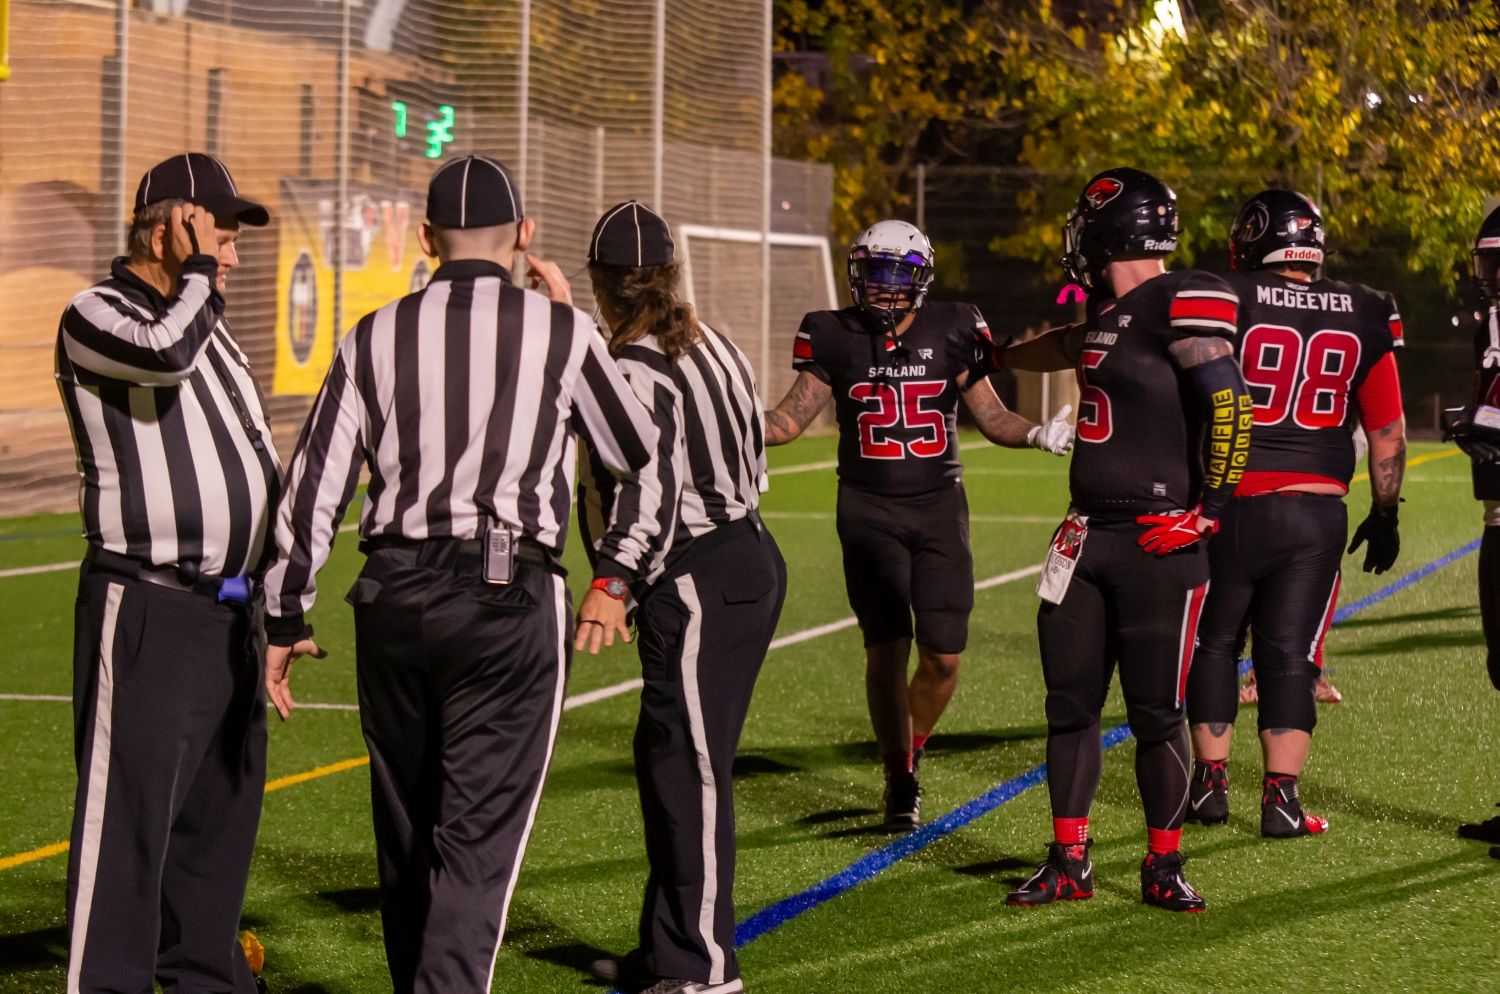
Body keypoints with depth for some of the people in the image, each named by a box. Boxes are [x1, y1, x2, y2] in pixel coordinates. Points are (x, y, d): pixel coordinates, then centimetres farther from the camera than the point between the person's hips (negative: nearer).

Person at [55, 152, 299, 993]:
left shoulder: (206, 321, 18)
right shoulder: (97, 316, -7)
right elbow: (166, 354, -31)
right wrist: (195, 269, -13)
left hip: (230, 609, 9)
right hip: (147, 612, -9)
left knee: (221, 812, 14)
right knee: (127, 817, -9)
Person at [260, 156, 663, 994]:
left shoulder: (376, 338, 8)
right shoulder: (560, 334, 2)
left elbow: (315, 486, 6)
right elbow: (648, 463, 12)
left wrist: (283, 621, 13)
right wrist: (615, 579, 25)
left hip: (392, 600, 3)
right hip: (510, 605, -3)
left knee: (406, 836, 15)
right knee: (479, 838, -5)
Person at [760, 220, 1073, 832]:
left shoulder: (951, 334, -1)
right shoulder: (835, 339, 0)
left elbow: (989, 415, 4)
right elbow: (791, 418, 3)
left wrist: (1039, 435, -14)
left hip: (939, 508, 1)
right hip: (869, 511, 0)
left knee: (943, 654, -3)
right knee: (886, 648, -5)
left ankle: (912, 749, 25)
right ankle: (899, 781, 7)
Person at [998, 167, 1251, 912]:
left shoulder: (1181, 307, -14)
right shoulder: (1110, 311, 12)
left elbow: (1229, 410, -16)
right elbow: (1072, 349, 35)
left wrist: (1207, 513, -13)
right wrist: (1000, 358, 54)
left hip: (1157, 543, -8)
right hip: (1089, 535, 8)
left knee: (1156, 711, 0)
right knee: (1070, 703, 9)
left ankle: (1163, 868, 13)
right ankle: (1068, 862, 19)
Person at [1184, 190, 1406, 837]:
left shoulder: (1224, 303, -6)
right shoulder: (1364, 318, 4)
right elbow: (1388, 432, 9)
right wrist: (1385, 514, 19)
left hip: (1232, 507, -2)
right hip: (1318, 513, 2)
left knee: (1213, 643, 16)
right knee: (1290, 656, 8)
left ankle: (1210, 781, 18)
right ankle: (1281, 796, 3)